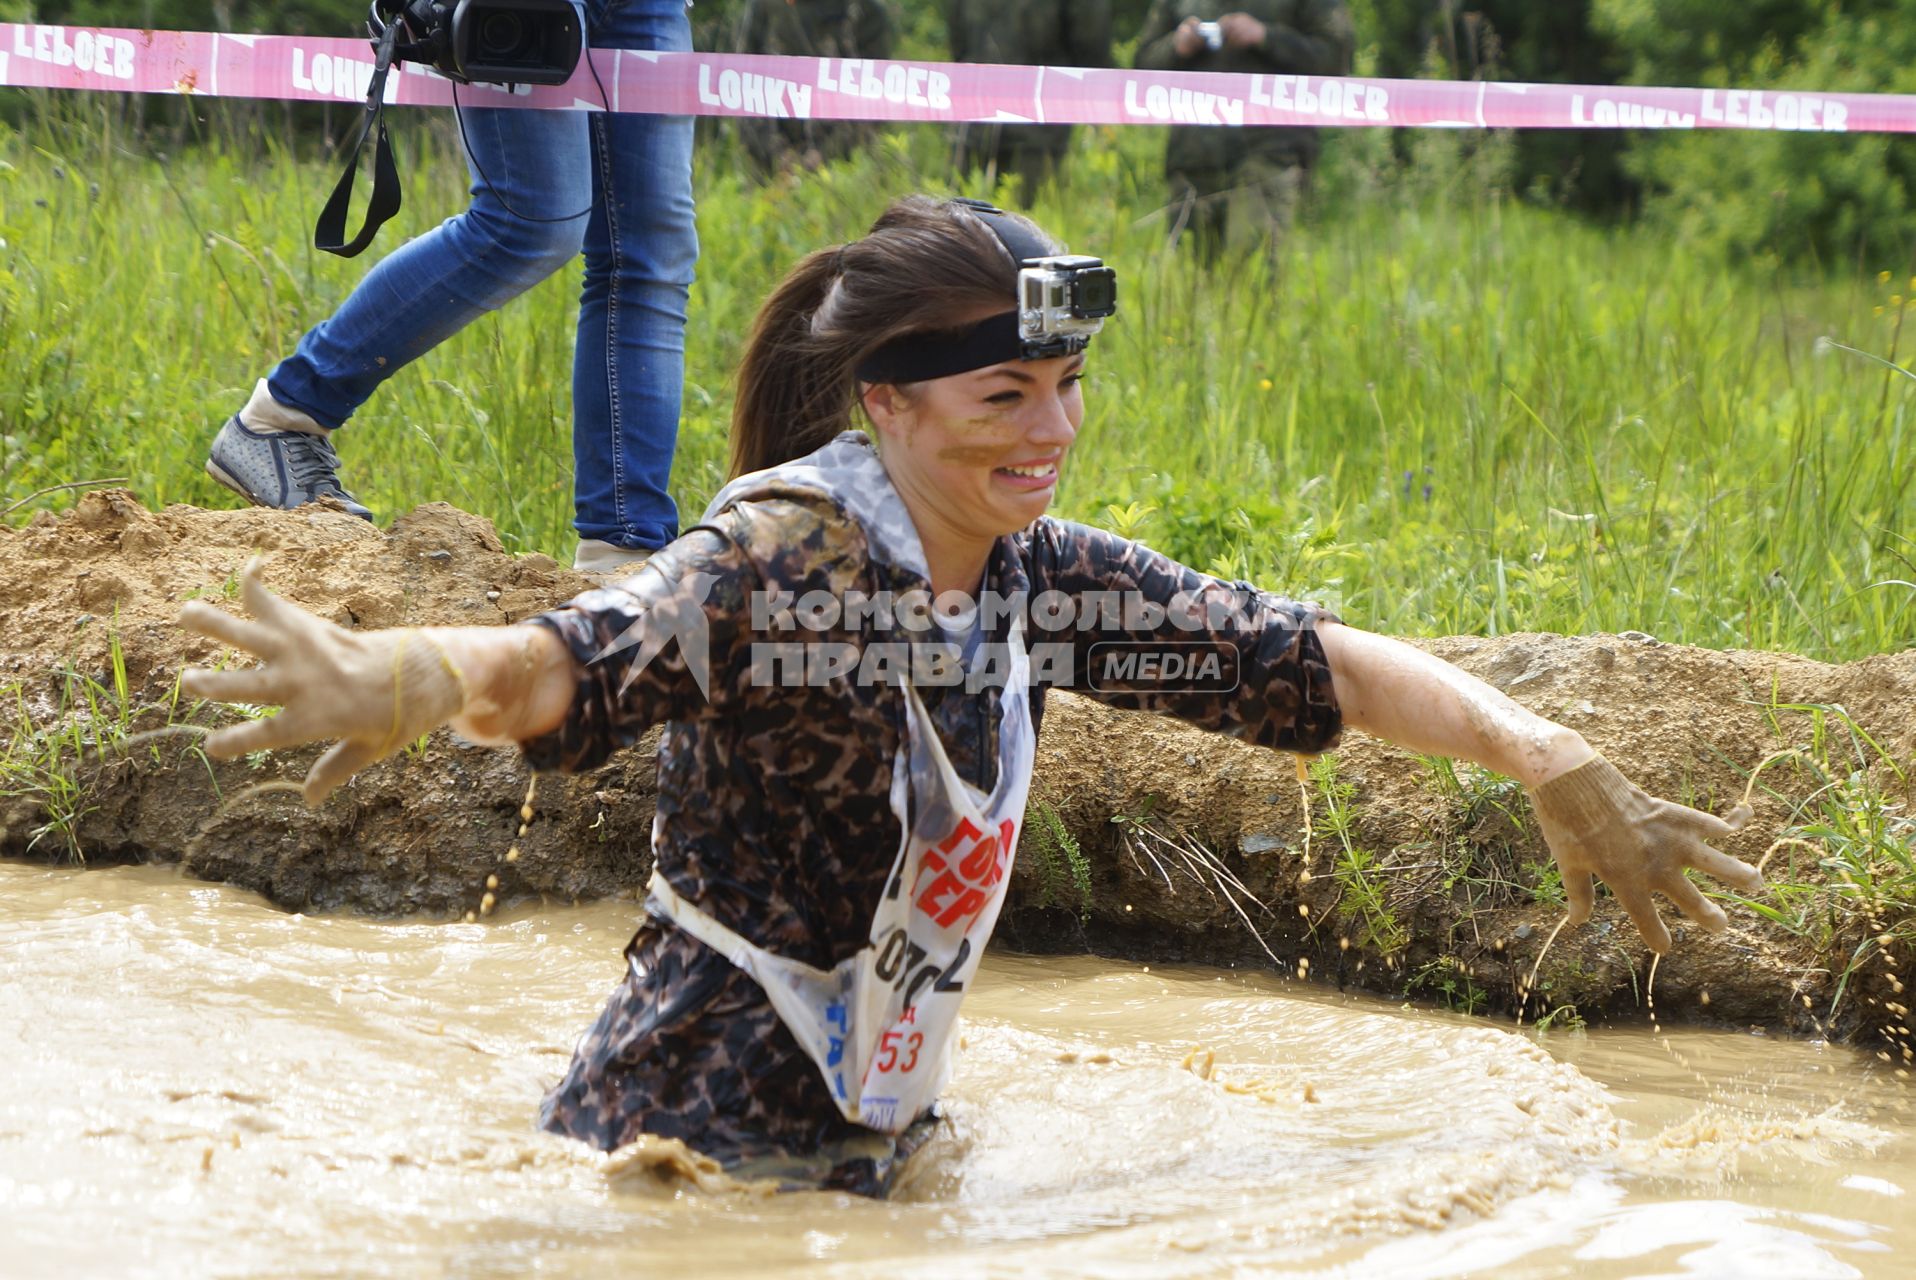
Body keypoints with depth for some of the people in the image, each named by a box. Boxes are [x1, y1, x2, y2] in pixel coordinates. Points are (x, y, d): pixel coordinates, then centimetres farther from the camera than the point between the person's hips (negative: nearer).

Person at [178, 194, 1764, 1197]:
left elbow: (1315, 660, 9)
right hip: (689, 1150, -7)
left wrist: (1552, 760, 2)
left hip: (863, 1152, 7)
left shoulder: (1052, 581, 2)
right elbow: (575, 662, -37)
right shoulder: (779, 560, -19)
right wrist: (397, 679, -59)